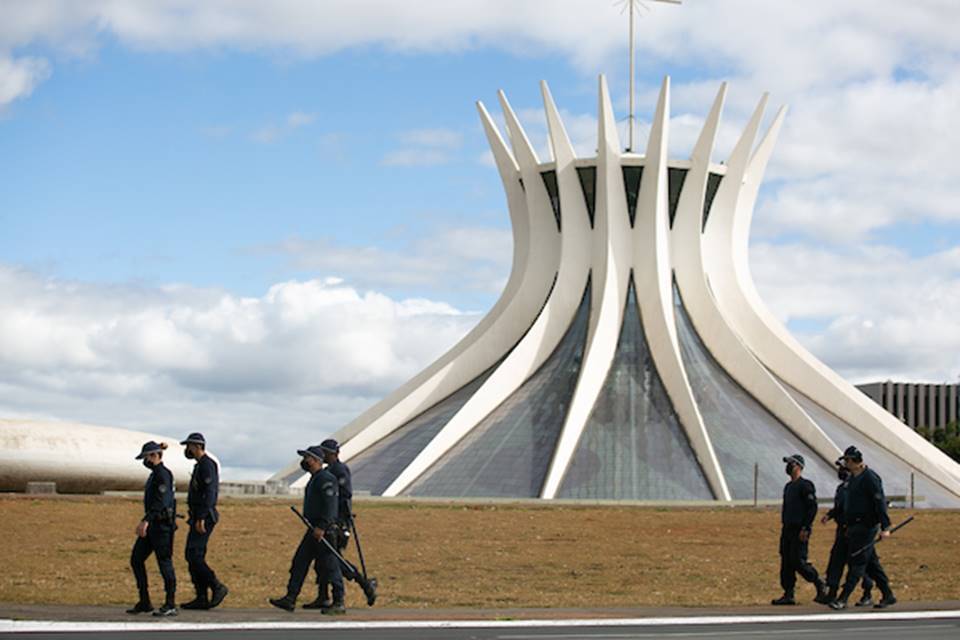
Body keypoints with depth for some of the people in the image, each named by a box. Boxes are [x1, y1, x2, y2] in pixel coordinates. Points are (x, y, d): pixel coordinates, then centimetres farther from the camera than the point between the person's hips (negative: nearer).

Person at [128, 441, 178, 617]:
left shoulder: (163, 474, -14)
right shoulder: (154, 474, 16)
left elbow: (160, 501, -24)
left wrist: (146, 521, -31)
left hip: (162, 523, -10)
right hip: (152, 524, 10)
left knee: (164, 562, -4)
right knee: (136, 559, 7)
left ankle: (171, 605, 2)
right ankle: (144, 602, 12)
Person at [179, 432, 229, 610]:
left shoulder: (207, 464, -12)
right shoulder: (201, 465, 20)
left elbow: (209, 492, -22)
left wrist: (201, 518, -25)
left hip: (203, 518, -10)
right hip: (200, 517, 10)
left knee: (193, 555, -13)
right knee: (195, 556, 7)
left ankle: (217, 587, -11)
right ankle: (201, 598, 6)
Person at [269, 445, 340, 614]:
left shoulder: (326, 479, -14)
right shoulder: (314, 479, 19)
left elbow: (330, 505, -23)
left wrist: (322, 527, -27)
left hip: (324, 530, -10)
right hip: (314, 529, 10)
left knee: (328, 566, -5)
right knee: (299, 562, 6)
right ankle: (290, 599, 5)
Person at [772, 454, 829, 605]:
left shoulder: (805, 485, -10)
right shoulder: (788, 486, 18)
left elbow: (812, 508, -16)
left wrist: (805, 528, -21)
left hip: (800, 530, -9)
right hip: (787, 529, 9)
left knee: (798, 561, -11)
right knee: (786, 562, 4)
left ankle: (820, 585, 6)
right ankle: (788, 595, 5)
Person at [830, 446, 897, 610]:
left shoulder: (870, 477, -13)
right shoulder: (854, 477, 15)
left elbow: (880, 502, -17)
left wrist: (885, 527, -21)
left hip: (865, 527, -9)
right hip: (854, 526, 9)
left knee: (857, 562, -8)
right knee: (871, 563, 12)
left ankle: (843, 599, -11)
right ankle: (888, 596, 18)